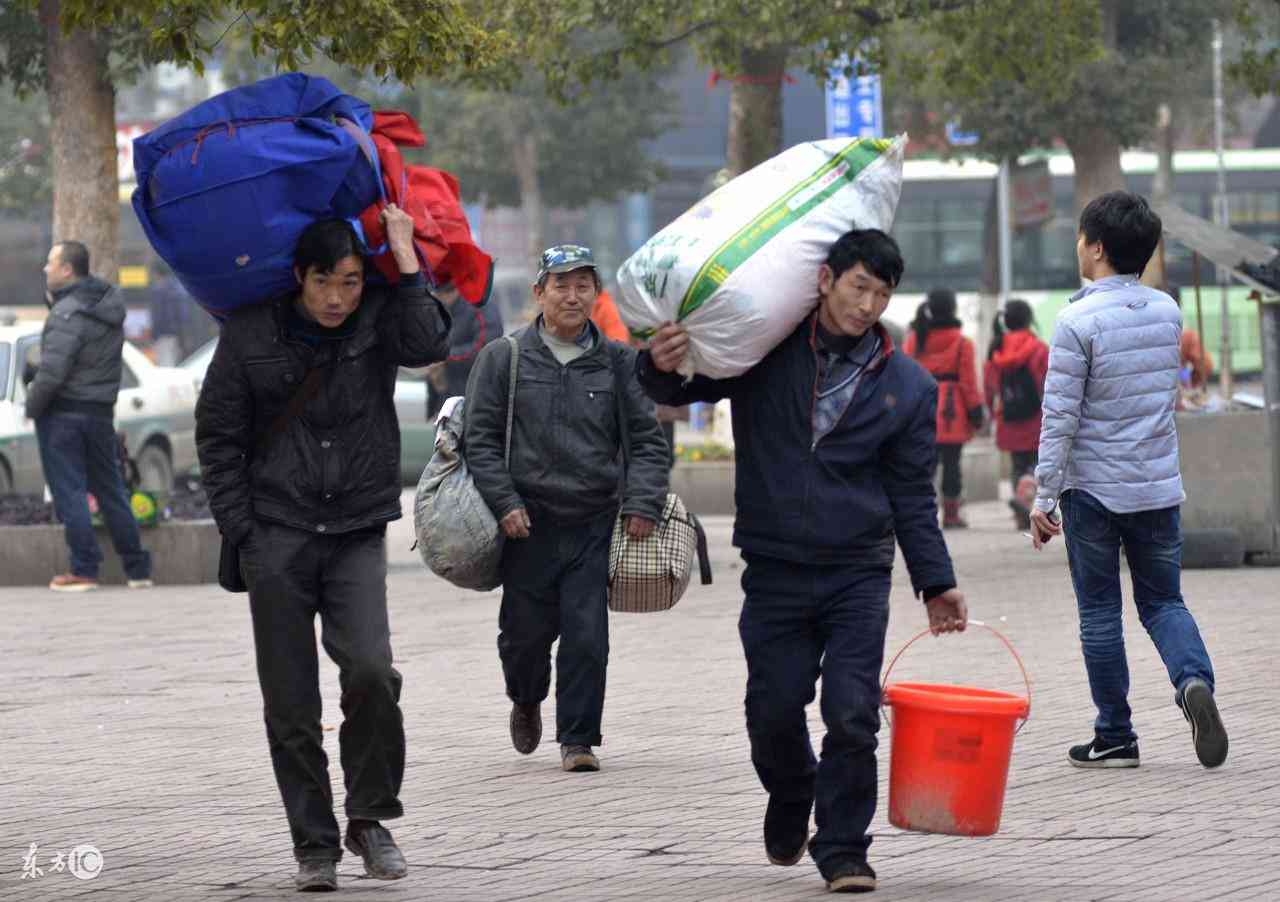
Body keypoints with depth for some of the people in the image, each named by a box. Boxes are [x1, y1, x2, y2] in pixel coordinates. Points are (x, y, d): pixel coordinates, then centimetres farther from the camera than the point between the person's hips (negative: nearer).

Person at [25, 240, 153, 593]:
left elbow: (52, 371, -24)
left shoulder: (68, 314, -19)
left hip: (62, 413, -8)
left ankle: (84, 571, -4)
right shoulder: (110, 302, 7)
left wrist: (32, 406, -8)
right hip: (101, 411, 8)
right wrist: (54, 300, 2)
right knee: (111, 491, 14)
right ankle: (138, 570, 15)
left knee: (69, 493, -2)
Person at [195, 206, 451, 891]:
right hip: (277, 536, 0)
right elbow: (217, 434, 5)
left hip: (357, 533, 0)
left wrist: (403, 253, -16)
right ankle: (314, 845, 11)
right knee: (290, 705, 1)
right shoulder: (250, 333, 0)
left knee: (370, 670, -19)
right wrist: (239, 528, -1)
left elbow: (428, 344, -20)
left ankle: (371, 817, 0)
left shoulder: (377, 321, 2)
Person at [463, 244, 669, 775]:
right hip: (529, 524, 0)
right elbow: (481, 438, 2)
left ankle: (578, 739, 5)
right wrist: (505, 502, -9)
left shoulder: (617, 362, 6)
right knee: (525, 633, 6)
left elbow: (647, 438, 8)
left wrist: (642, 505, -4)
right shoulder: (504, 358, 3)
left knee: (587, 636, -6)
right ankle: (526, 700, 37)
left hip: (595, 525, 0)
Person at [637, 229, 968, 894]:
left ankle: (842, 849, 2)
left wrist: (935, 582, 3)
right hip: (774, 572, 0)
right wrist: (660, 366, -16)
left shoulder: (907, 386, 6)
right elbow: (679, 389, 9)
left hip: (858, 577, 0)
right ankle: (790, 803, 34)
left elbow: (912, 495, 10)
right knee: (774, 713, 4)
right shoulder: (764, 352, 1)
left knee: (851, 715, -10)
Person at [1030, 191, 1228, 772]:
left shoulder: (1079, 322, -15)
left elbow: (1060, 418, -14)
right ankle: (1193, 680, -16)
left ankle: (1115, 737, 9)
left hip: (1094, 488, -4)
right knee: (1163, 601, 13)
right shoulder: (1168, 312, 3)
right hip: (1160, 485, 5)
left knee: (1099, 612, 6)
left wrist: (1044, 497, -9)